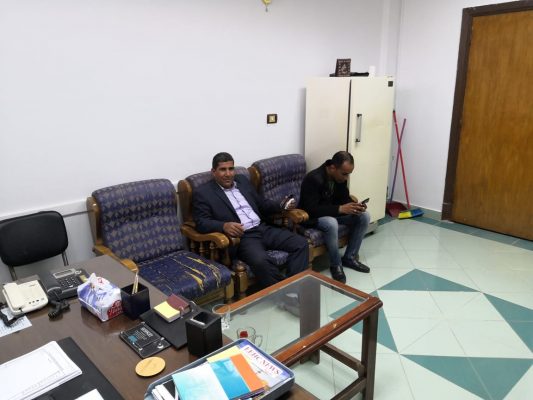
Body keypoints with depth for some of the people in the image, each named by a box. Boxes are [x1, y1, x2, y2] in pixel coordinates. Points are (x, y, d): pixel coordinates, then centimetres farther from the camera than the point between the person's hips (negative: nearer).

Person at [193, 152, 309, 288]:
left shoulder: (242, 180, 17)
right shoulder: (203, 193, -1)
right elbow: (201, 223, -9)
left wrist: (281, 205, 7)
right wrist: (224, 226, -28)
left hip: (263, 229, 6)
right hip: (240, 237, -6)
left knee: (301, 243, -11)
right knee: (261, 260, -35)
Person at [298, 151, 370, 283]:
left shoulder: (340, 177, -6)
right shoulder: (314, 179, -30)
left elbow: (344, 197, 6)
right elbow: (311, 209, -33)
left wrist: (355, 205, -18)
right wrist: (340, 209, -37)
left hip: (333, 211, 8)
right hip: (312, 216, -8)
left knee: (364, 217, -7)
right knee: (331, 224, -38)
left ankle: (349, 257, 4)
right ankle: (336, 265, -15)